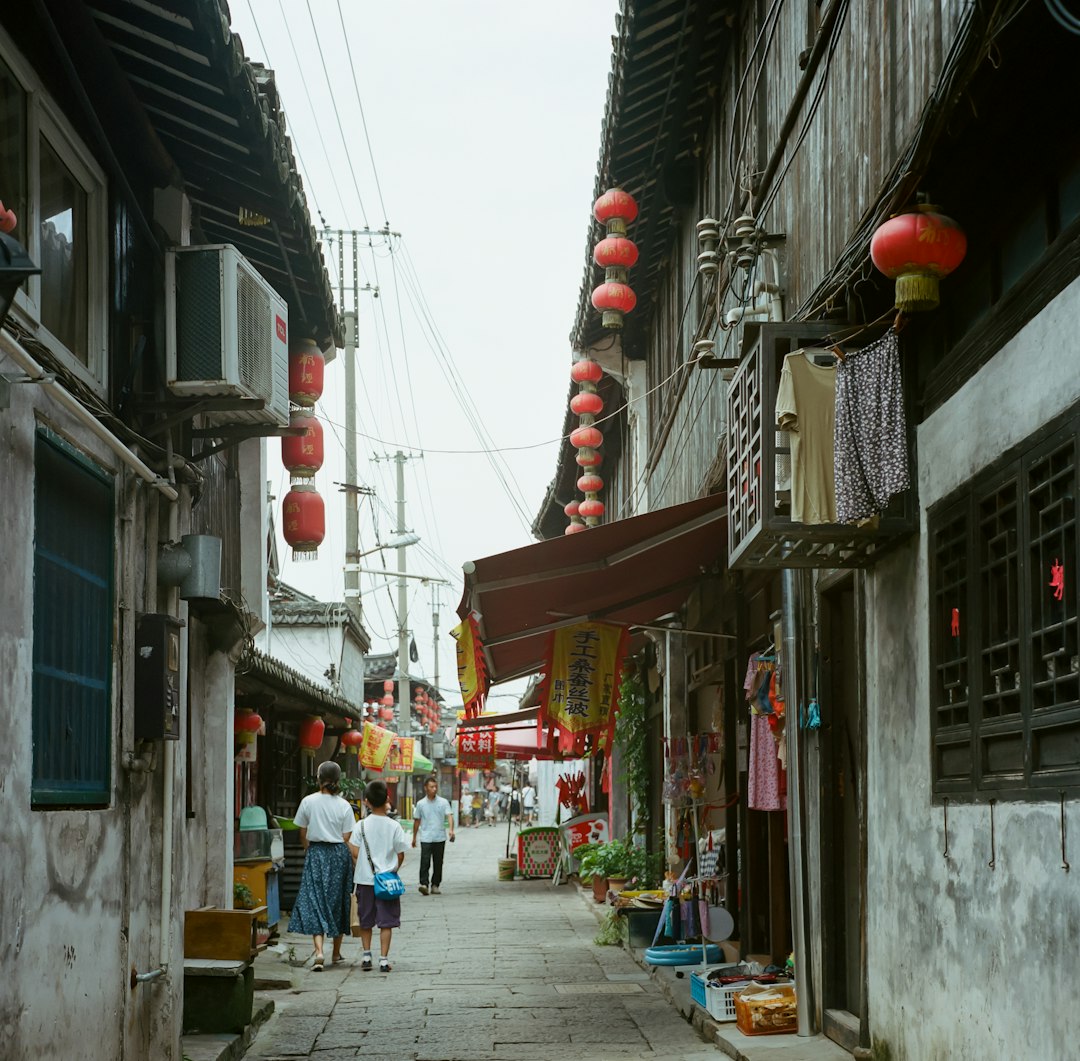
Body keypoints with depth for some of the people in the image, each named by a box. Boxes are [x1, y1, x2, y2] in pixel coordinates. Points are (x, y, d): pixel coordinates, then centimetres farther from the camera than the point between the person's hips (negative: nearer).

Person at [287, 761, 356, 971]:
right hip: (339, 853, 1)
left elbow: (302, 834, 5)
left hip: (316, 852, -1)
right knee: (338, 902, 13)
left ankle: (319, 952, -20)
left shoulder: (308, 802, -4)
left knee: (314, 901, -3)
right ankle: (336, 954, 23)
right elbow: (347, 838, -2)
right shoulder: (344, 806, -3)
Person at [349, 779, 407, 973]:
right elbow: (400, 855, -1)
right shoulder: (394, 826, -6)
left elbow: (355, 852, -10)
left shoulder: (361, 825, -6)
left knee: (365, 921, 15)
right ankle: (383, 959, 0)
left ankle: (366, 956, 18)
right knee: (386, 922, 3)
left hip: (365, 879, 1)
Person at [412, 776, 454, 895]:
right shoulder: (420, 804, 5)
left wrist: (451, 830, -25)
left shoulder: (443, 802, 2)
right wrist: (414, 837, 16)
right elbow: (417, 821, 13)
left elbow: (449, 816, -8)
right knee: (425, 862, -12)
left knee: (438, 863, 6)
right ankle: (423, 884, -15)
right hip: (425, 838, -1)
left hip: (440, 838, 1)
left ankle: (435, 885, 16)